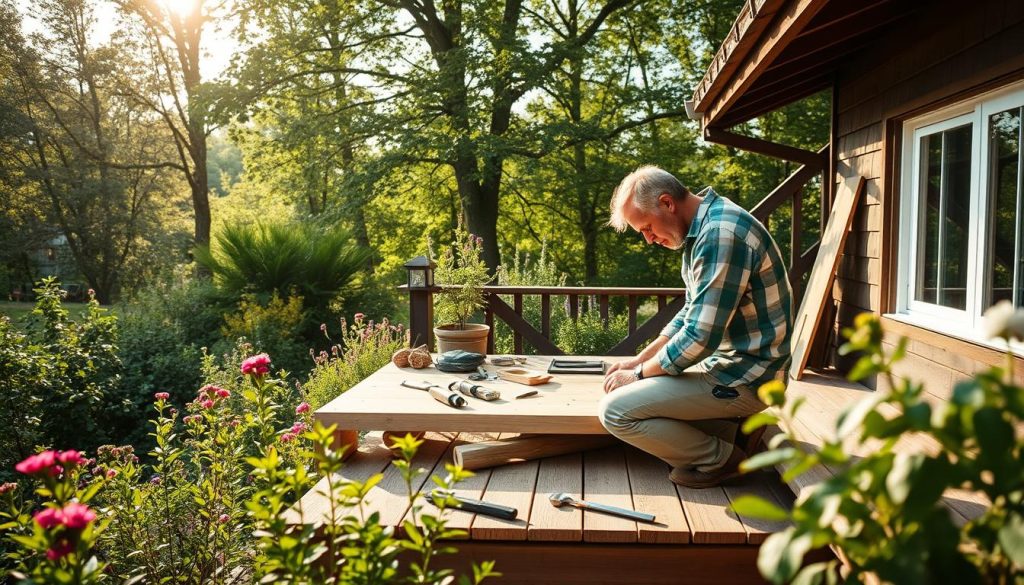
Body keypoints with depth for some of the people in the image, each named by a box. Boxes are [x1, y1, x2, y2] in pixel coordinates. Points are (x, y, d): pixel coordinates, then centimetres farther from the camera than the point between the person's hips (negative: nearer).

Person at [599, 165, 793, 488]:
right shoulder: (704, 228, 9)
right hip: (727, 361, 11)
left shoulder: (721, 234, -24)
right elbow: (691, 314, 18)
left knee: (615, 410, -15)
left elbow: (700, 337, -26)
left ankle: (721, 458, -1)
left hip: (743, 376, -11)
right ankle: (734, 429, 11)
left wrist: (639, 374, -11)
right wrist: (640, 359, 10)